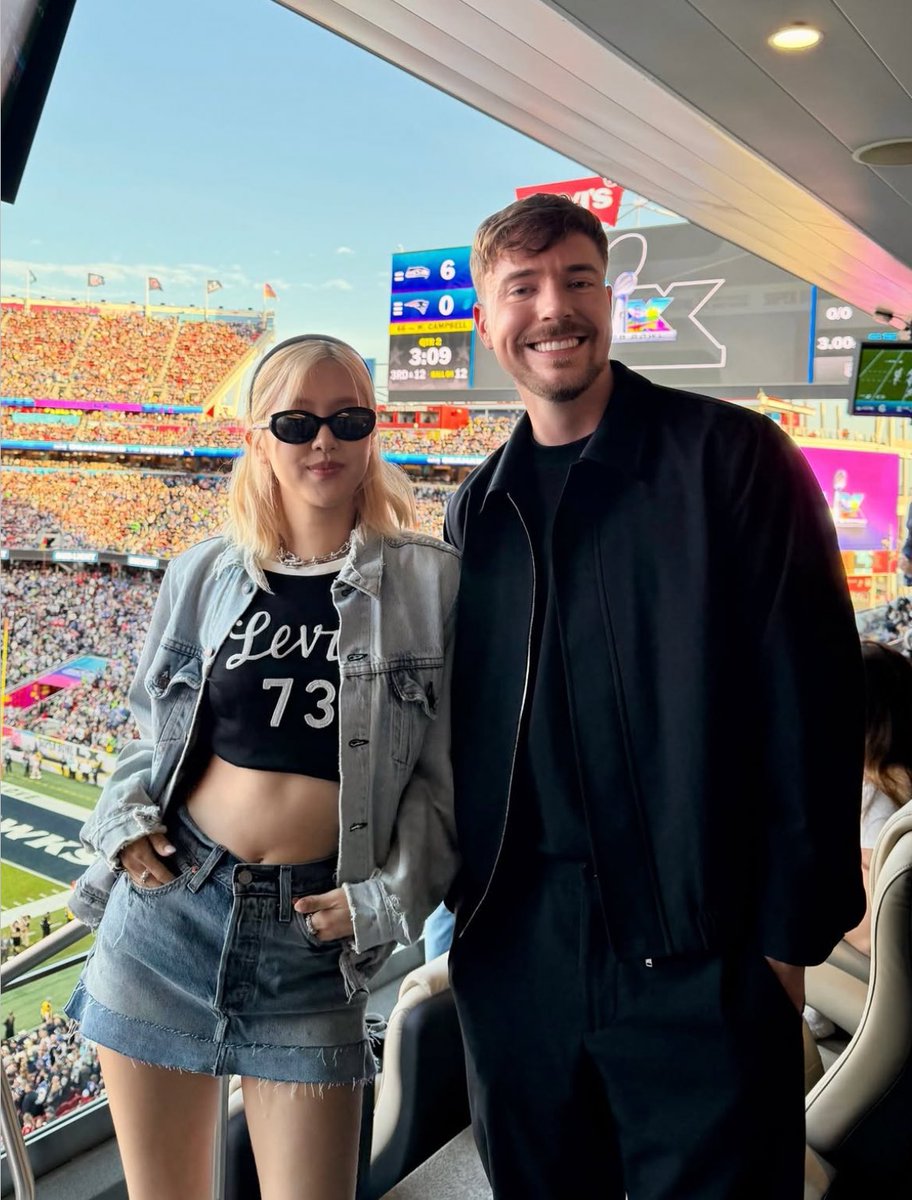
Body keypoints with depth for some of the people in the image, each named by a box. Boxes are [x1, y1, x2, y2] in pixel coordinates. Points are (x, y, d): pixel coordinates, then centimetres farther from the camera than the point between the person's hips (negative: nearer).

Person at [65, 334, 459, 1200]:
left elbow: (445, 767, -2)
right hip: (166, 903, 3)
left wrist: (391, 896, -10)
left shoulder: (428, 582, -4)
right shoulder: (203, 575, 4)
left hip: (311, 931, -2)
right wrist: (127, 817, -1)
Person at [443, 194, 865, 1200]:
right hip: (515, 951, 5)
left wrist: (792, 928, -11)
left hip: (699, 955, -5)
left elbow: (809, 699, -9)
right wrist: (458, 897, 10)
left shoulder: (730, 456, -6)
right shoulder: (477, 512, 10)